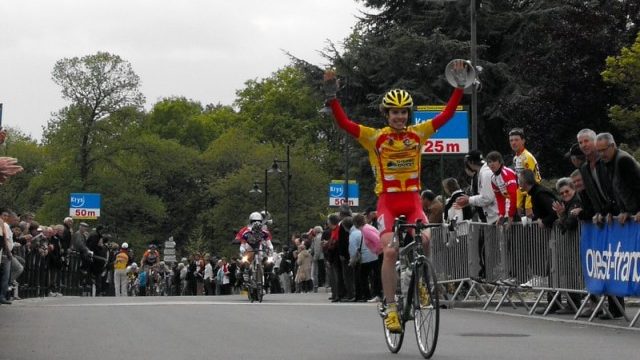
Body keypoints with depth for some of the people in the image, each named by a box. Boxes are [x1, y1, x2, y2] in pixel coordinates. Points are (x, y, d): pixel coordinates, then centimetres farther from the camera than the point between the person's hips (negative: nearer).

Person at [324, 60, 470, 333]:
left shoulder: (418, 134, 5)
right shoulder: (375, 137, -2)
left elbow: (446, 115, 3)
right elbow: (344, 123, -11)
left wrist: (460, 87, -3)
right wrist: (332, 97, -21)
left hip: (413, 200, 2)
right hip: (388, 201, -2)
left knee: (426, 241, -22)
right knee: (391, 251, -16)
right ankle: (391, 308, -8)